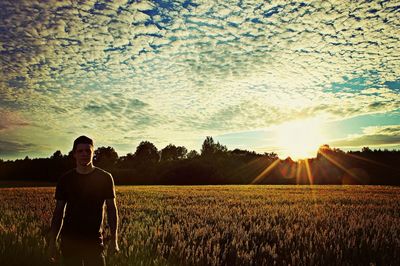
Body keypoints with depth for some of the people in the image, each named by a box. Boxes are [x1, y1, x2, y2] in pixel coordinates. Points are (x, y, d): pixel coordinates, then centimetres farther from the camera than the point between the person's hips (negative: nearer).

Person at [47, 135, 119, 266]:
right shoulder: (65, 180, 3)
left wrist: (114, 240, -9)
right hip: (69, 240, 2)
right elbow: (58, 211, 6)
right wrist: (52, 242, 2)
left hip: (94, 240, -1)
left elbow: (112, 209, -2)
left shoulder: (105, 178, -2)